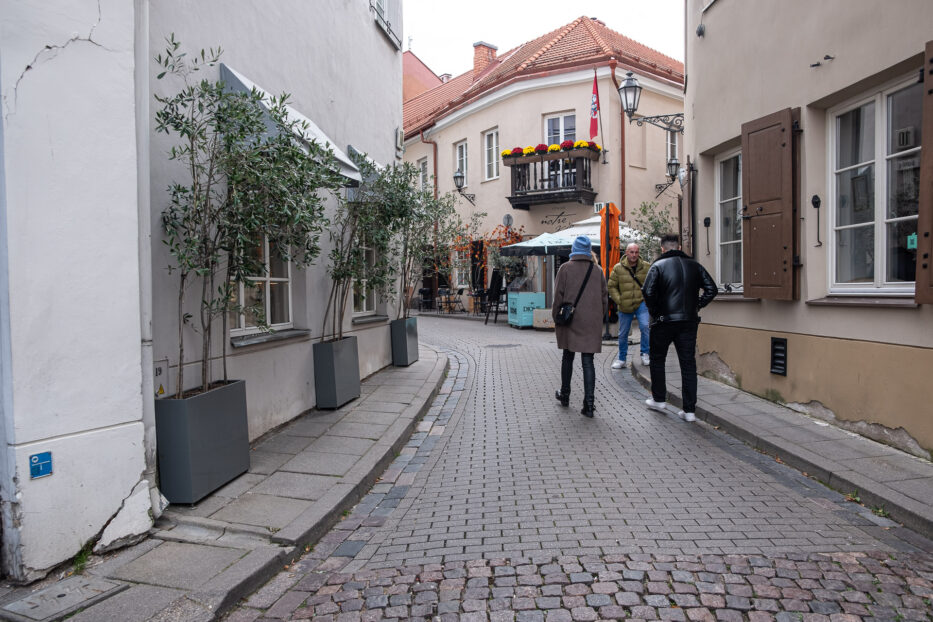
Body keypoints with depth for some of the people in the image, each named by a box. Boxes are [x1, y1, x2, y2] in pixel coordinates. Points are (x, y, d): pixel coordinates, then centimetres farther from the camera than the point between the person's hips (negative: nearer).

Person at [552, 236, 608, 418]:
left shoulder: (565, 268, -4)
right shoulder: (597, 270, 5)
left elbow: (558, 296, -5)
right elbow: (604, 298, 9)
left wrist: (556, 317, 5)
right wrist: (599, 317, 19)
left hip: (570, 321, -1)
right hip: (591, 324, 1)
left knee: (568, 357, 16)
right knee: (588, 361, 2)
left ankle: (565, 395, 29)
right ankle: (588, 404, -2)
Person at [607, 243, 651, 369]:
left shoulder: (646, 267, -1)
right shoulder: (618, 268, -3)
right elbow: (612, 286, 3)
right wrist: (619, 300, -5)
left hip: (641, 303, -1)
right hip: (624, 306, 1)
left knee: (645, 326, -21)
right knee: (623, 334, 9)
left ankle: (645, 353, 0)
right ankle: (622, 359, 25)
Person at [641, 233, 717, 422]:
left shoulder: (658, 266, -5)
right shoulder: (694, 266, 7)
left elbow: (648, 291, -17)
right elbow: (711, 289, 3)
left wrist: (654, 312, -4)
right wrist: (697, 306, 8)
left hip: (664, 321, -3)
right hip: (689, 322, 3)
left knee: (657, 359, 16)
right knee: (688, 363, 6)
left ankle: (659, 399, 25)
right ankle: (690, 410, 7)